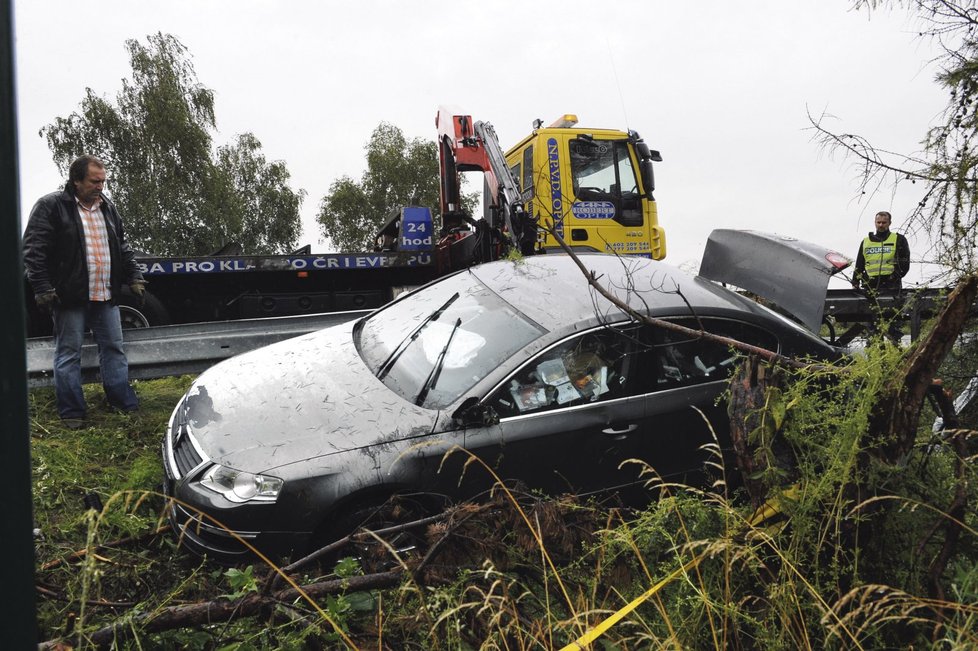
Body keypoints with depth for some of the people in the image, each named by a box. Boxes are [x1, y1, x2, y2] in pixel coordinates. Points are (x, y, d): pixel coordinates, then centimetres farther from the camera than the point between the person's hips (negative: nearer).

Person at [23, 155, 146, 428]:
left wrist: (134, 277, 13)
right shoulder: (50, 206, -6)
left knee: (114, 349, 11)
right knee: (68, 355, 2)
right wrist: (42, 289, -16)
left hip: (106, 296, 6)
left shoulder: (108, 208, 14)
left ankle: (125, 404, 21)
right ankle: (72, 413, 11)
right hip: (70, 297, -6)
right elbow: (33, 250, -9)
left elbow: (123, 248, 22)